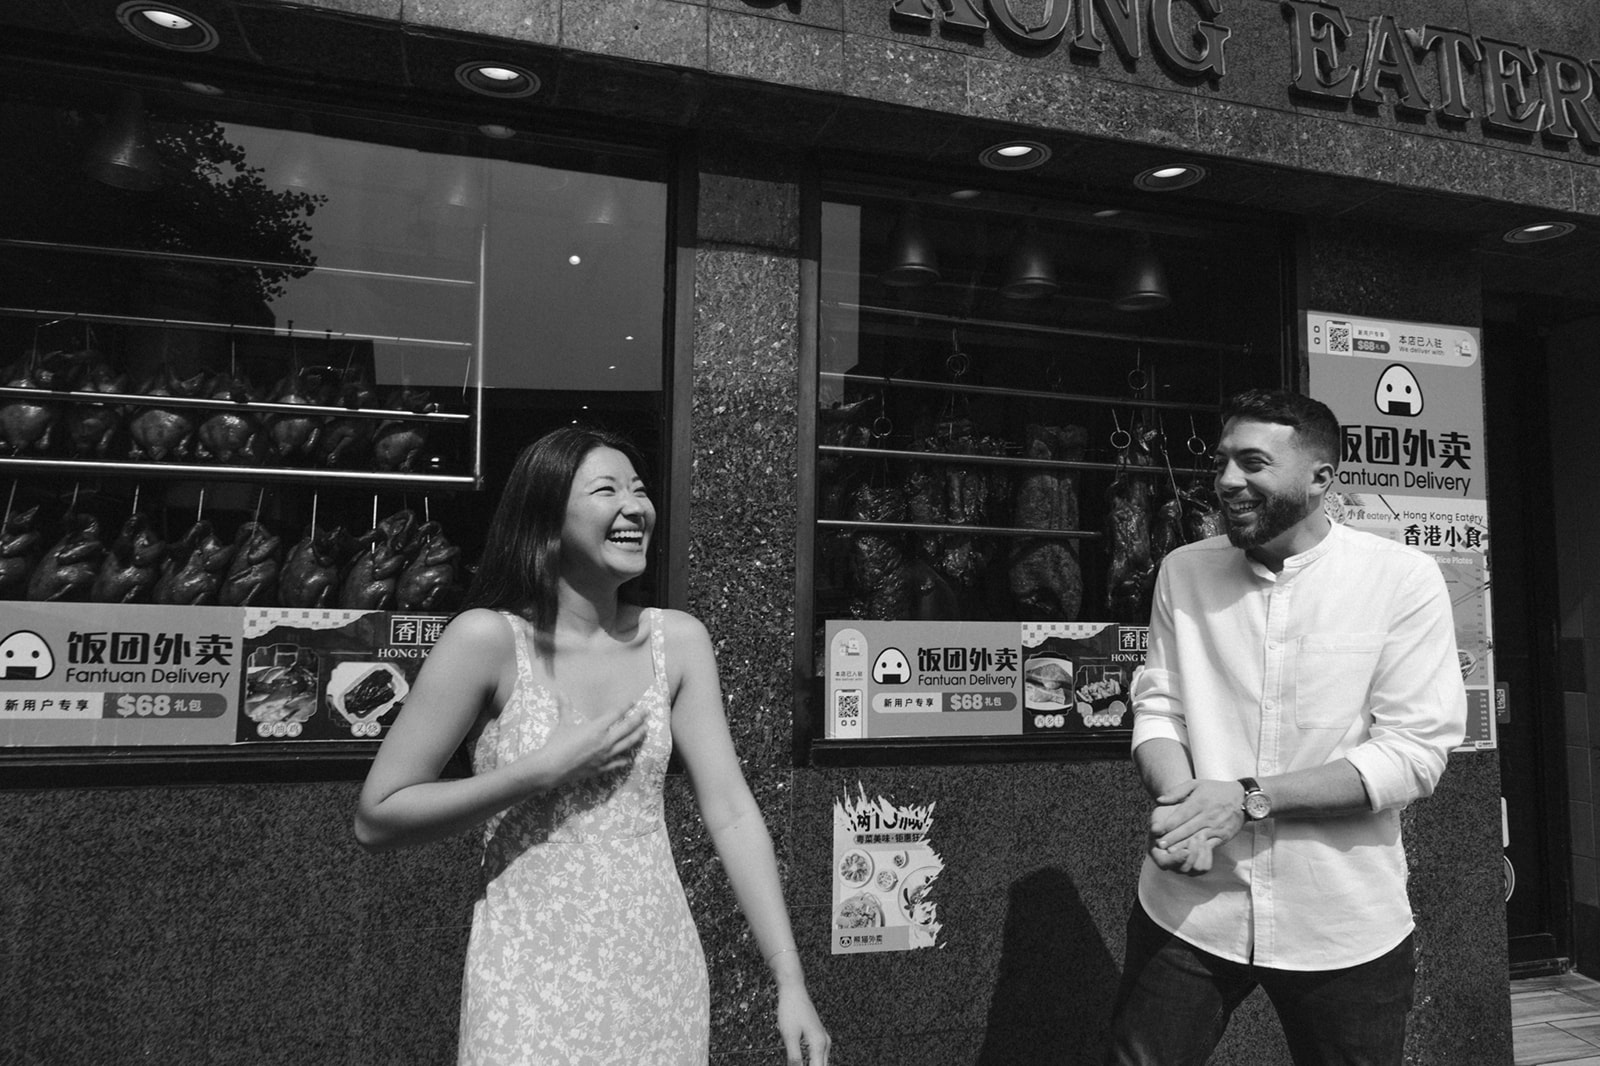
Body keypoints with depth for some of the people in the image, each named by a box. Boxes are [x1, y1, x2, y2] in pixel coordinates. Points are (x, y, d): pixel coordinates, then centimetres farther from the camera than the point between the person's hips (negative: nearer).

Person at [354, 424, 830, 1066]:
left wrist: (790, 982, -9)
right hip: (532, 983, -3)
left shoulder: (677, 640, -3)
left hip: (663, 972, 4)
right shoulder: (488, 638, -14)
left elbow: (731, 813, -4)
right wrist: (545, 769, -19)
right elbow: (375, 821, -11)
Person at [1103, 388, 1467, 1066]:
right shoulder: (1183, 573, 1)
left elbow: (1414, 754, -12)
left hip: (1347, 928, -1)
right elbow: (1156, 708, 2)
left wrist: (1247, 798, -21)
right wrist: (1181, 801, -19)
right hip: (1187, 910, 2)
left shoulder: (1403, 579, -8)